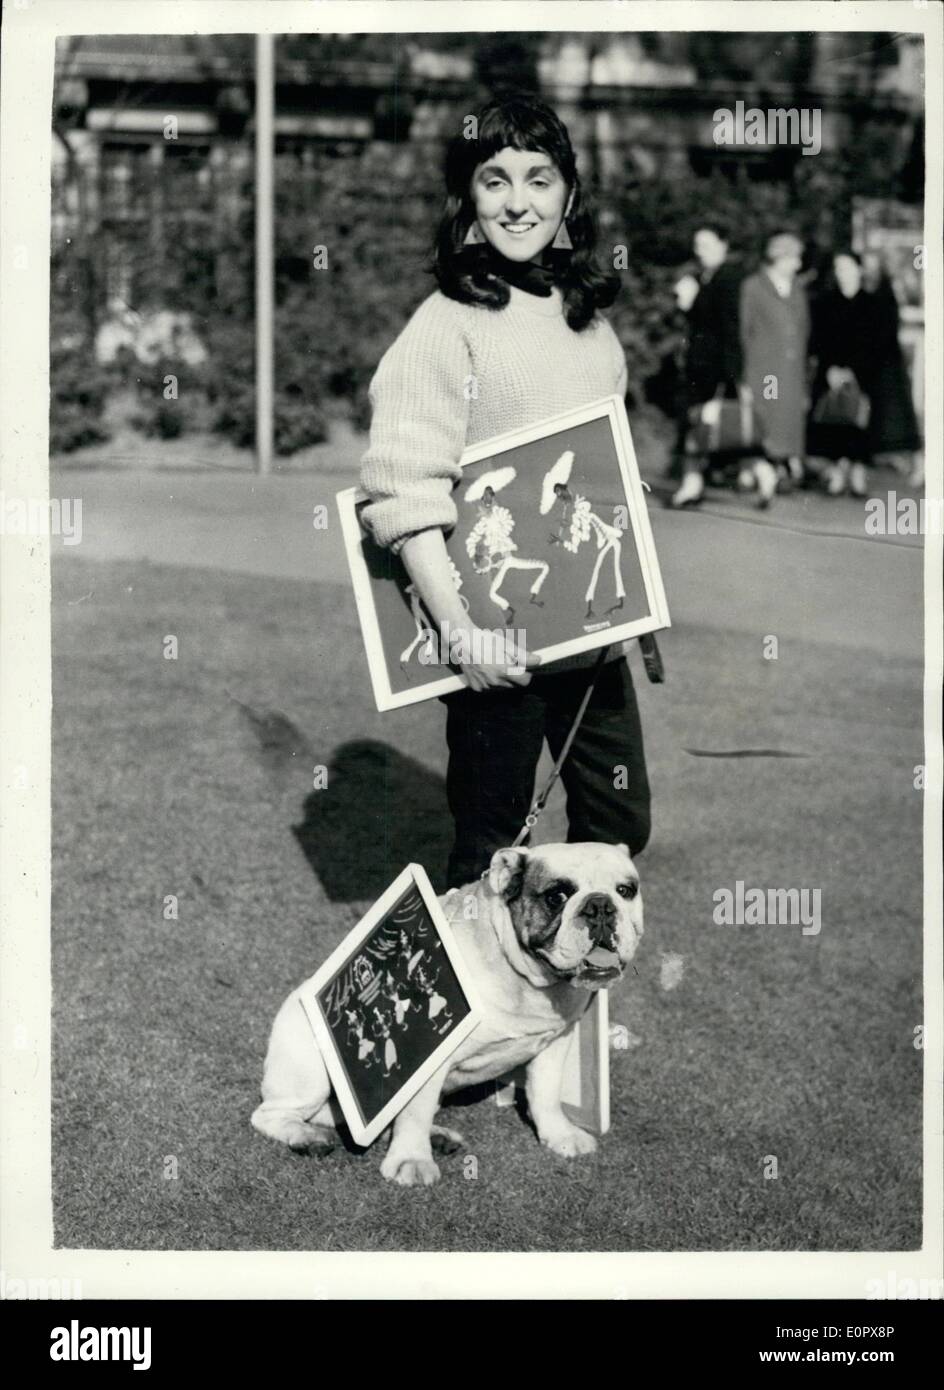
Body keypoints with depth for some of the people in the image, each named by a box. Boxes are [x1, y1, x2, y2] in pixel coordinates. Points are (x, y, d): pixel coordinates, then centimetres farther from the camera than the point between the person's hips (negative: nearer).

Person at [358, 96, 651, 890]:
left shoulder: (591, 316, 9)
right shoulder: (446, 325, -12)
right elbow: (404, 497, -19)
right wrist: (460, 631, -25)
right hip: (497, 641, -6)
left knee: (620, 825, 15)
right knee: (492, 843, 7)